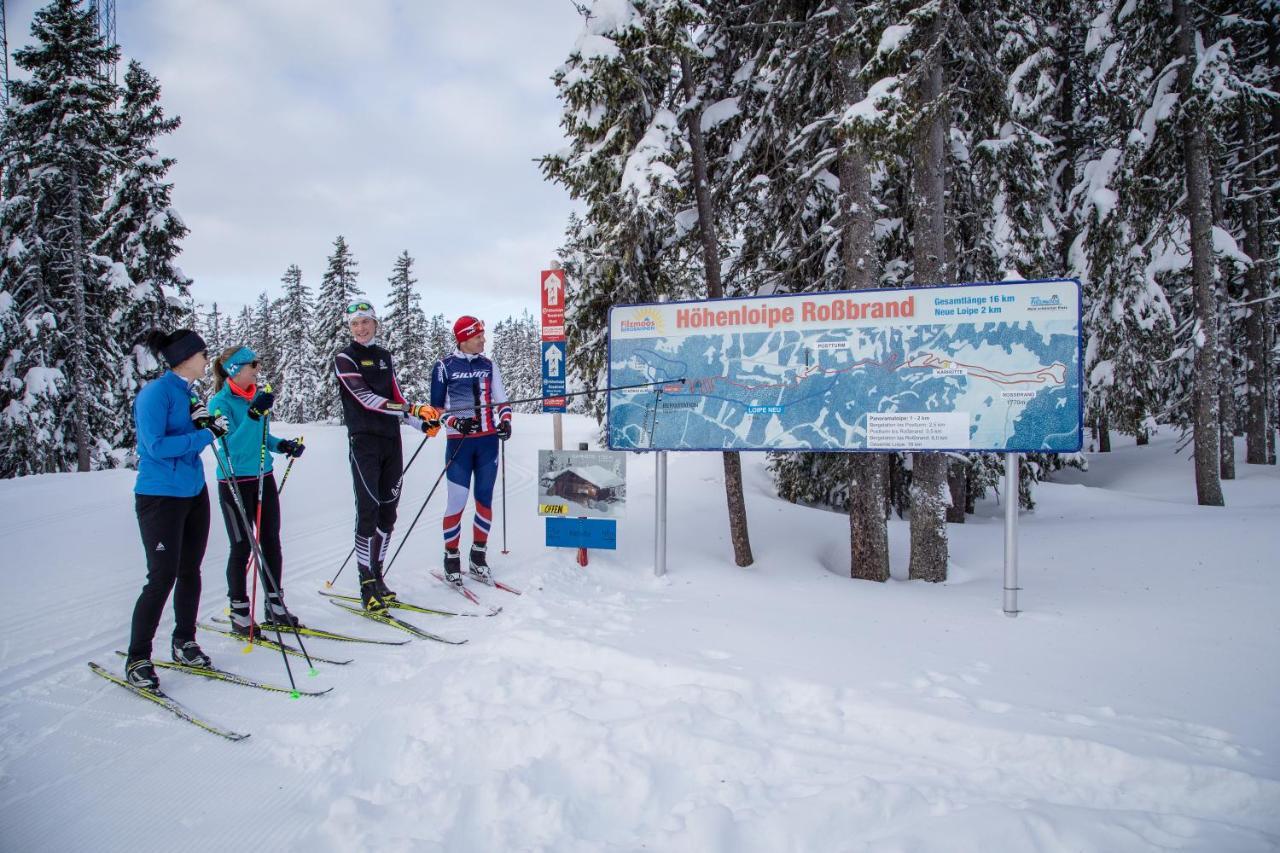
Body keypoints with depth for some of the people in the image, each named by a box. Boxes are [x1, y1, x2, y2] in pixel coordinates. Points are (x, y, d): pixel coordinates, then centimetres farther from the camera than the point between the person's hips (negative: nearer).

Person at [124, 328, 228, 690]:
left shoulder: (186, 393, 11)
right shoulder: (155, 392, -14)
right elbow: (157, 446, -22)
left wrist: (202, 422, -4)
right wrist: (206, 433, -20)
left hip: (194, 492, 8)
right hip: (161, 497, -8)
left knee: (190, 572, 13)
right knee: (162, 577, -6)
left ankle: (184, 643, 27)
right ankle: (136, 660, 7)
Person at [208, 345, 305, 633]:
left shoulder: (257, 396, 6)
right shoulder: (220, 402, -12)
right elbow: (231, 446, -23)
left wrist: (283, 445, 1)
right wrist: (253, 414, -31)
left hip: (264, 478, 6)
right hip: (235, 482, -6)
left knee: (271, 543, 10)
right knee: (242, 547, 1)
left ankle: (274, 605, 22)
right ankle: (239, 614, 15)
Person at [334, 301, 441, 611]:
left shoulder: (384, 356, 17)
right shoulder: (345, 358, -1)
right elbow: (366, 399, -14)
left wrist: (423, 424, 3)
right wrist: (412, 408, -22)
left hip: (391, 440, 6)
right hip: (364, 440, -6)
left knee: (388, 511, 7)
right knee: (368, 510, -9)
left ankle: (377, 576, 17)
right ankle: (367, 585, -2)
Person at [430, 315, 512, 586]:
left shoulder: (489, 366, 11)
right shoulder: (445, 366, 0)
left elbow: (501, 400, 14)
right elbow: (436, 406, 3)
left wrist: (505, 421, -5)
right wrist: (455, 422, -14)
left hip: (488, 441, 4)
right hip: (459, 442, -4)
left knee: (484, 499, 5)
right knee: (458, 501, -5)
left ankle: (478, 557, 17)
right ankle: (451, 558, 10)